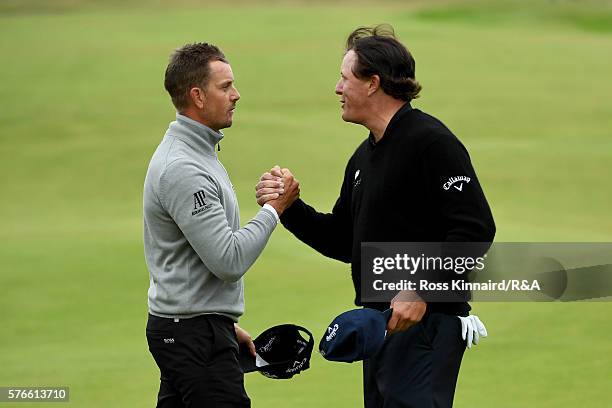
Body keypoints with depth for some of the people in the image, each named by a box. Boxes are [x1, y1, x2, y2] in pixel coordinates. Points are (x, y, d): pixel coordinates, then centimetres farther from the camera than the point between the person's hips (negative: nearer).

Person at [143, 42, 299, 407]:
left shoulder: (197, 154, 16)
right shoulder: (182, 168, -19)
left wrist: (226, 323, 26)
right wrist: (274, 209, -12)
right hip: (195, 335, -11)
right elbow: (229, 260, -23)